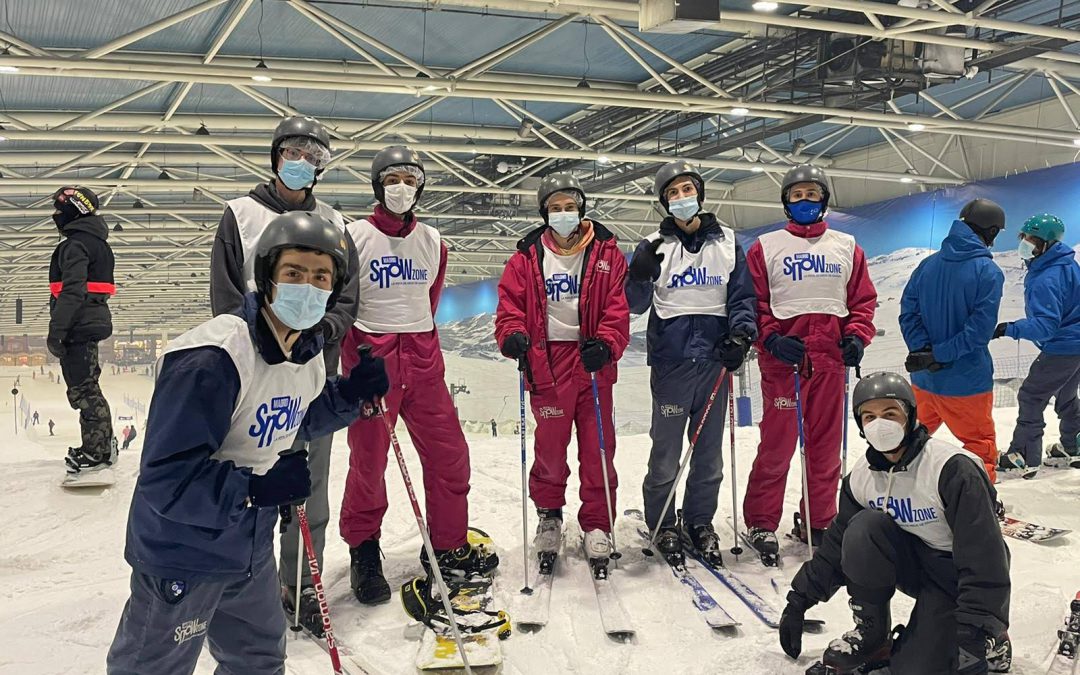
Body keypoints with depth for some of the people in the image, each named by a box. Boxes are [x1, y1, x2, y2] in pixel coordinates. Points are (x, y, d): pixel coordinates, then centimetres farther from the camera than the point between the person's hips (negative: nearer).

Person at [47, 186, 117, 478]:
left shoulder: (75, 244, -13)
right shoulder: (97, 242, 19)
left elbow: (72, 291, -23)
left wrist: (56, 331, -23)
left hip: (79, 326, -10)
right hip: (93, 322, 10)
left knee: (82, 388, -7)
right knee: (88, 385, 17)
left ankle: (96, 452, -4)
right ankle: (102, 443, 24)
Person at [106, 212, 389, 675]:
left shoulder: (308, 354, -3)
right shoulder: (211, 358, -29)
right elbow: (165, 476, -29)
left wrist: (351, 393, -2)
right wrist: (254, 488, -36)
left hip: (250, 547, 8)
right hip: (181, 555, -8)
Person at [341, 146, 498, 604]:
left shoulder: (432, 241, 11)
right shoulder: (354, 237, -2)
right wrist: (355, 357, -8)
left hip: (423, 361, 4)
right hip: (371, 359, -4)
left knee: (449, 454, 6)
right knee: (368, 461, 1)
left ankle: (449, 546, 23)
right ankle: (363, 550, 21)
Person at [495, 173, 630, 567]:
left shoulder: (606, 253, 4)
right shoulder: (527, 257, 6)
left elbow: (617, 309, -2)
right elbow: (510, 305, 3)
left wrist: (606, 344, -18)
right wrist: (512, 336, -16)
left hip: (593, 365, 0)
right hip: (547, 365, 0)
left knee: (598, 450, 5)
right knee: (550, 448, 8)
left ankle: (597, 525, 19)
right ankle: (549, 515, 28)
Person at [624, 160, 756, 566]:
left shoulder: (726, 242, 9)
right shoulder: (655, 246, 4)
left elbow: (743, 296, 8)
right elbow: (636, 305, 0)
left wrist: (741, 334, -9)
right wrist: (640, 276, -21)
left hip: (716, 360, 2)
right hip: (671, 360, -2)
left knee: (710, 452, 9)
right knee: (666, 452, 1)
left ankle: (700, 522, 23)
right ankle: (662, 525, 17)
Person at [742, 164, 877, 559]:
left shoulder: (846, 247, 14)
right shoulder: (765, 247, 6)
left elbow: (863, 300, 14)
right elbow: (754, 302, 2)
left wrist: (856, 336, -2)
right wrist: (772, 339, -13)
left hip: (831, 360, 3)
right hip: (783, 359, -3)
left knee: (826, 446, 8)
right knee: (777, 444, -4)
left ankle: (818, 522, 21)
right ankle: (761, 523, 7)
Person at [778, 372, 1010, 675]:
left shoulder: (952, 468, -26)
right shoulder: (861, 477, -7)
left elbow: (983, 553, -27)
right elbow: (836, 545, 4)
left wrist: (976, 631, -30)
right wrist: (799, 600, 3)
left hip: (961, 578, -5)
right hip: (916, 566, 5)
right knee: (864, 528, -25)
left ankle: (993, 637, 12)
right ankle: (871, 633, -6)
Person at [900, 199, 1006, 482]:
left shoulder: (927, 265, -1)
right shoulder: (989, 272, -14)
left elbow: (908, 313, -5)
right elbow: (980, 330, -20)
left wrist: (925, 350, -13)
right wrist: (939, 354, -16)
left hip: (923, 378, 5)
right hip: (966, 381, -5)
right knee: (981, 445, 13)